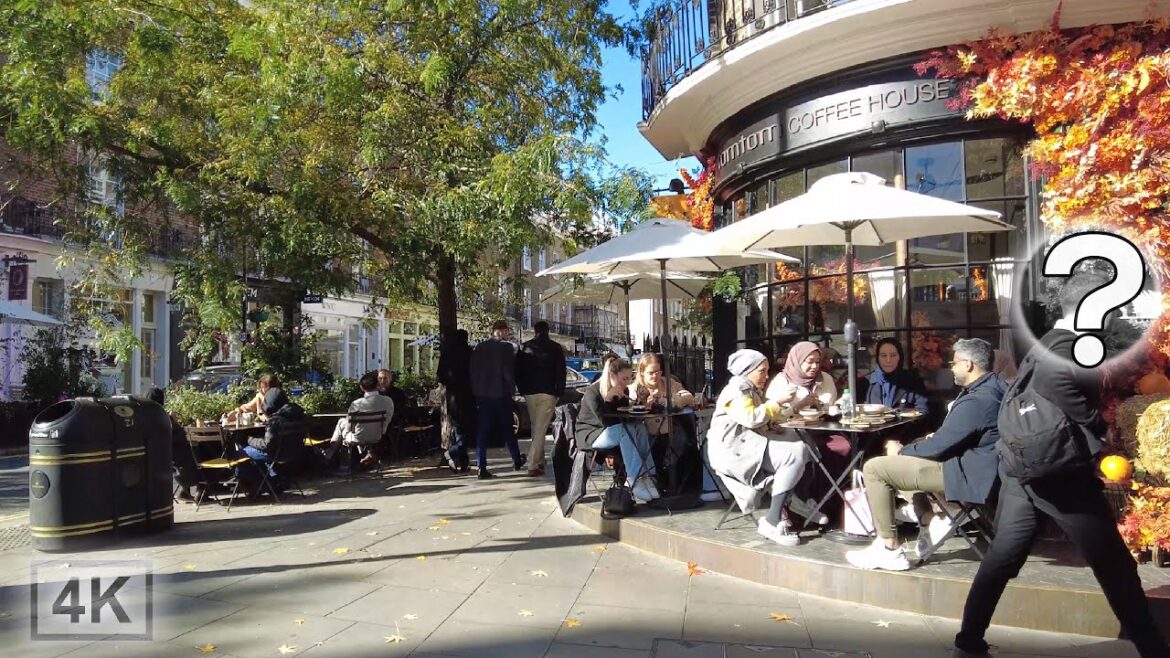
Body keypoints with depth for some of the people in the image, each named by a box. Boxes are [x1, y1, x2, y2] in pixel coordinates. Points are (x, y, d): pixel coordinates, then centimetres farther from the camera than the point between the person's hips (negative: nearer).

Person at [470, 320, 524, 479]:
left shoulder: (479, 347, 6)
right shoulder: (506, 347, -9)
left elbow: (473, 371, 6)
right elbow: (509, 371, -14)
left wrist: (476, 392, 11)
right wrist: (512, 389, -1)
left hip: (482, 394, 4)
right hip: (501, 394, -3)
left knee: (482, 431, 4)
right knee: (507, 429, 11)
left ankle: (482, 467, -2)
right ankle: (517, 461, 25)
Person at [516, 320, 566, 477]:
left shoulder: (524, 347, 5)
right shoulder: (555, 348, -2)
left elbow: (517, 371, 8)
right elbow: (561, 372, -5)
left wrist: (522, 390, 15)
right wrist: (559, 392, 1)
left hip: (529, 393, 3)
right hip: (548, 393, -3)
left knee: (535, 427, 18)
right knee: (540, 429, -5)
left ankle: (539, 461, 24)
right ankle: (533, 466, -13)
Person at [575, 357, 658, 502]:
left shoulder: (623, 391, 2)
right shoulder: (592, 392, -18)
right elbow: (604, 421, -24)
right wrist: (608, 398, -30)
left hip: (614, 432, 7)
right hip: (589, 434, -7)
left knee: (639, 428, -21)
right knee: (625, 431, -33)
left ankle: (647, 476, -28)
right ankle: (636, 479, -35)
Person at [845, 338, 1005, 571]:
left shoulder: (976, 401, -25)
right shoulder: (993, 385, 6)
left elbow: (938, 447, -22)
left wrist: (902, 451, -5)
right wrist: (937, 436, 5)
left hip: (969, 473, -11)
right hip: (975, 458, 11)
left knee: (874, 469, -13)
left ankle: (889, 550, -8)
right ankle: (929, 522, 16)